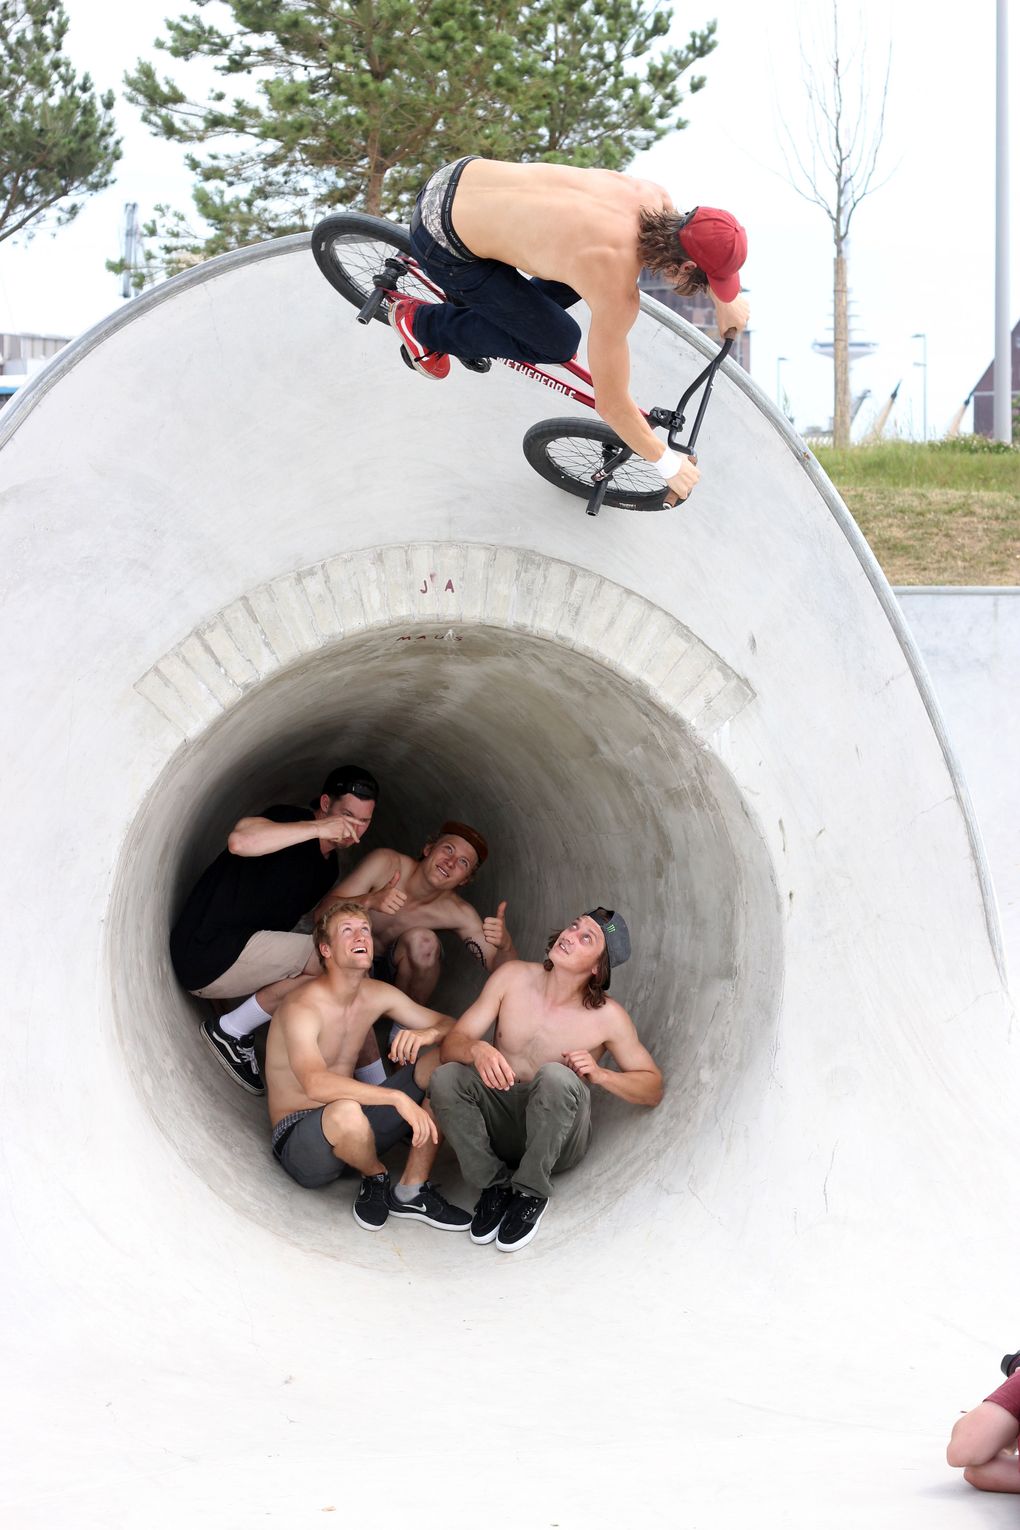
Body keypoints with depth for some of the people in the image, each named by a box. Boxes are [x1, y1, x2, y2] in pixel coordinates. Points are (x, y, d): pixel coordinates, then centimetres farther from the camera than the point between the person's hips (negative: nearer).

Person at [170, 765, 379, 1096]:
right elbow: (240, 840, -34)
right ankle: (230, 1030, -11)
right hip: (208, 952, -10)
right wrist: (319, 828, -31)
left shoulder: (329, 866, 16)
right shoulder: (290, 820, -12)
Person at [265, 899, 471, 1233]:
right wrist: (398, 1098, -45)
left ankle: (411, 1191, -8)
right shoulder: (303, 1008, -21)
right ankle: (375, 1178, -6)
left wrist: (427, 1034, -17)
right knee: (345, 1111, -43)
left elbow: (449, 1025, 9)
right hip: (298, 1139, -7)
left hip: (353, 1133, 7)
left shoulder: (378, 995, 3)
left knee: (443, 1061, -6)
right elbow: (315, 1083, -39)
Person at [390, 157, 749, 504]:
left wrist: (724, 301, 30)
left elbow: (680, 236, 22)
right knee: (558, 343, 1)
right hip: (444, 243, -8)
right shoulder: (618, 295, -25)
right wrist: (669, 464, -1)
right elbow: (611, 404, -14)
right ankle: (420, 322, 15)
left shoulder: (651, 196, -5)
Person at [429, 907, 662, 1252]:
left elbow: (652, 1088, -2)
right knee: (445, 1077, -27)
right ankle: (495, 1184, -10)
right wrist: (477, 1050, -31)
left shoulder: (608, 1017, -11)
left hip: (558, 1141, -2)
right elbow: (451, 1044, -6)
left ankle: (530, 1192, -16)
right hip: (500, 1125, 3)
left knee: (556, 1077, -35)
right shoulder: (513, 978, -5)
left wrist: (600, 1075, -22)